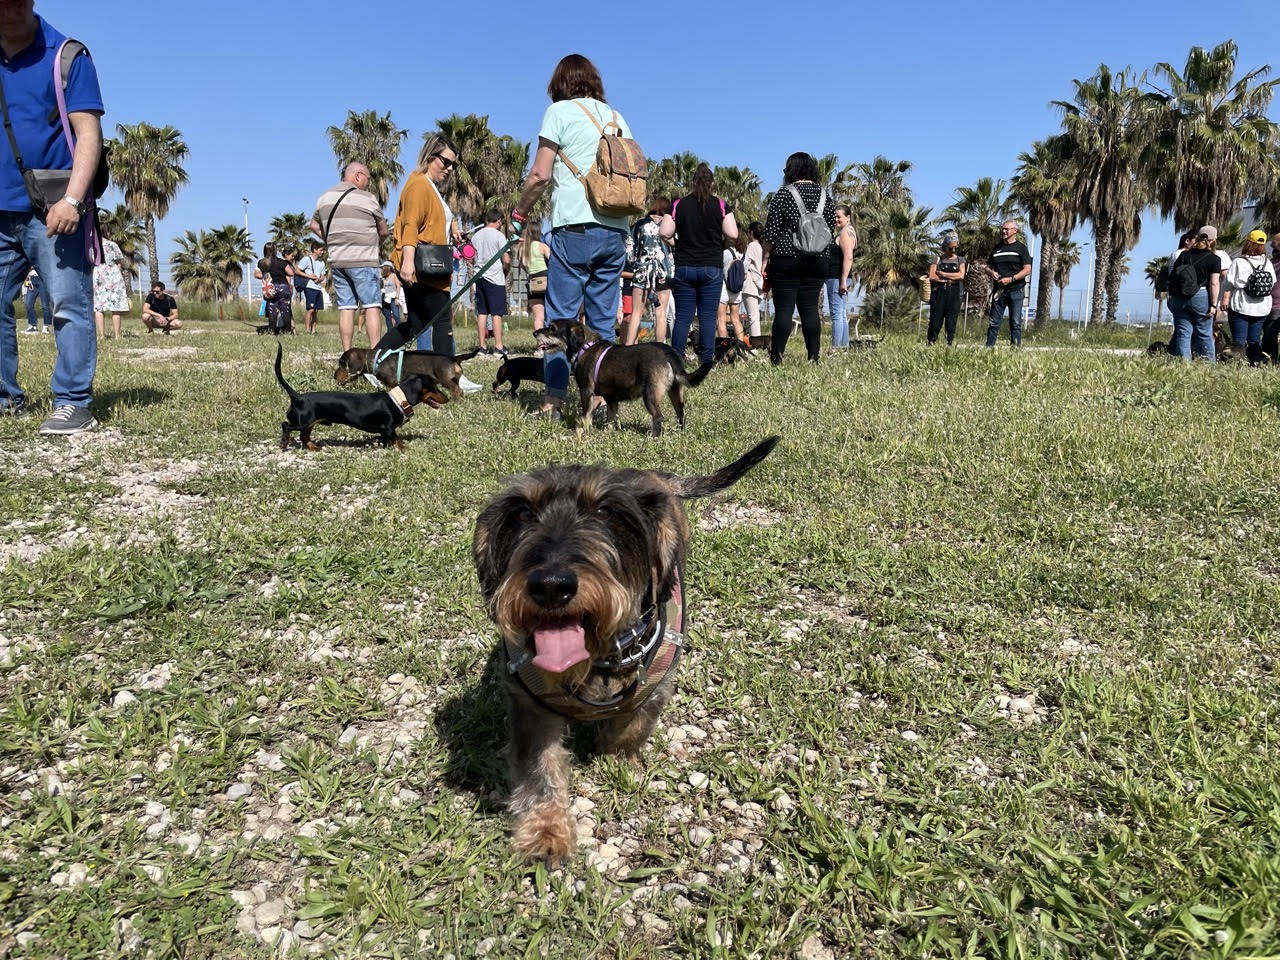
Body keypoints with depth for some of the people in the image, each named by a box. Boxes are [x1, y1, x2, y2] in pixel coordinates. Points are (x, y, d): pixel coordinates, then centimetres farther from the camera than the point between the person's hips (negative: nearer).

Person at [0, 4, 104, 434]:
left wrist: (72, 199, -19)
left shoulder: (66, 56, 0)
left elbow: (88, 134, -8)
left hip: (53, 210, -5)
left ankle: (73, 403, -5)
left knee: (69, 305, -7)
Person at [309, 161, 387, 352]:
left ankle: (347, 353, 4)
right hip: (363, 261, -6)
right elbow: (384, 231, 4)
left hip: (336, 261, 6)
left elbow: (313, 225, 25)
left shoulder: (324, 198, 14)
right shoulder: (367, 199, -4)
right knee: (372, 307, -6)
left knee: (345, 308, 6)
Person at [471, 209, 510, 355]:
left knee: (482, 313, 7)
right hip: (495, 278, -6)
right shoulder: (499, 235, -7)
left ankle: (482, 345, 9)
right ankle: (498, 346, -4)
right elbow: (506, 260, -11)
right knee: (497, 313, -4)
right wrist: (506, 271, 7)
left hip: (480, 277, 6)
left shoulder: (476, 236, 10)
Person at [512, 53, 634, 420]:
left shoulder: (560, 111, 2)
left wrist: (519, 214, 8)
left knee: (561, 317, -3)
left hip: (575, 226, -5)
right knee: (603, 321, 8)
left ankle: (553, 400, -6)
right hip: (616, 231, 6)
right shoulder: (617, 118, 19)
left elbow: (540, 175, -4)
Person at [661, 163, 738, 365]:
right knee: (708, 318, 1)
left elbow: (664, 233, -4)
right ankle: (707, 360, -1)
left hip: (684, 268, 1)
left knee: (682, 318, 4)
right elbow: (733, 234, -5)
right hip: (712, 268, -1)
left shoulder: (679, 205, 1)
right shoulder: (720, 205, 0)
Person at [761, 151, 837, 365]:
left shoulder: (784, 194, -3)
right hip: (818, 261, 4)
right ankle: (813, 358, 4)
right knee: (810, 309, 6)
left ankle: (776, 358, -5)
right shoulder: (824, 196, 10)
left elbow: (771, 231, -5)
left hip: (786, 259, -4)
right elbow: (831, 231, 13)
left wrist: (765, 260, 0)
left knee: (783, 309, -4)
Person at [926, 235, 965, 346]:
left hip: (954, 294, 1)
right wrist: (950, 279, -6)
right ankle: (931, 343, 1)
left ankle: (951, 344, 2)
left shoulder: (960, 260, 12)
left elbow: (961, 275, -4)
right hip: (938, 292, -1)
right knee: (936, 320, -4)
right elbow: (932, 276, -5)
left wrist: (943, 274, -6)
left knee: (951, 321, -1)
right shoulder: (937, 259, 7)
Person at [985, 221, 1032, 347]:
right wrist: (991, 272, -2)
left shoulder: (1021, 248, 2)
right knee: (994, 322, 2)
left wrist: (1011, 279, -16)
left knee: (1015, 323, -3)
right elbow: (988, 266, 22)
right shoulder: (997, 248, 16)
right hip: (999, 290, 4)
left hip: (1016, 290, -4)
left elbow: (1027, 270, -5)